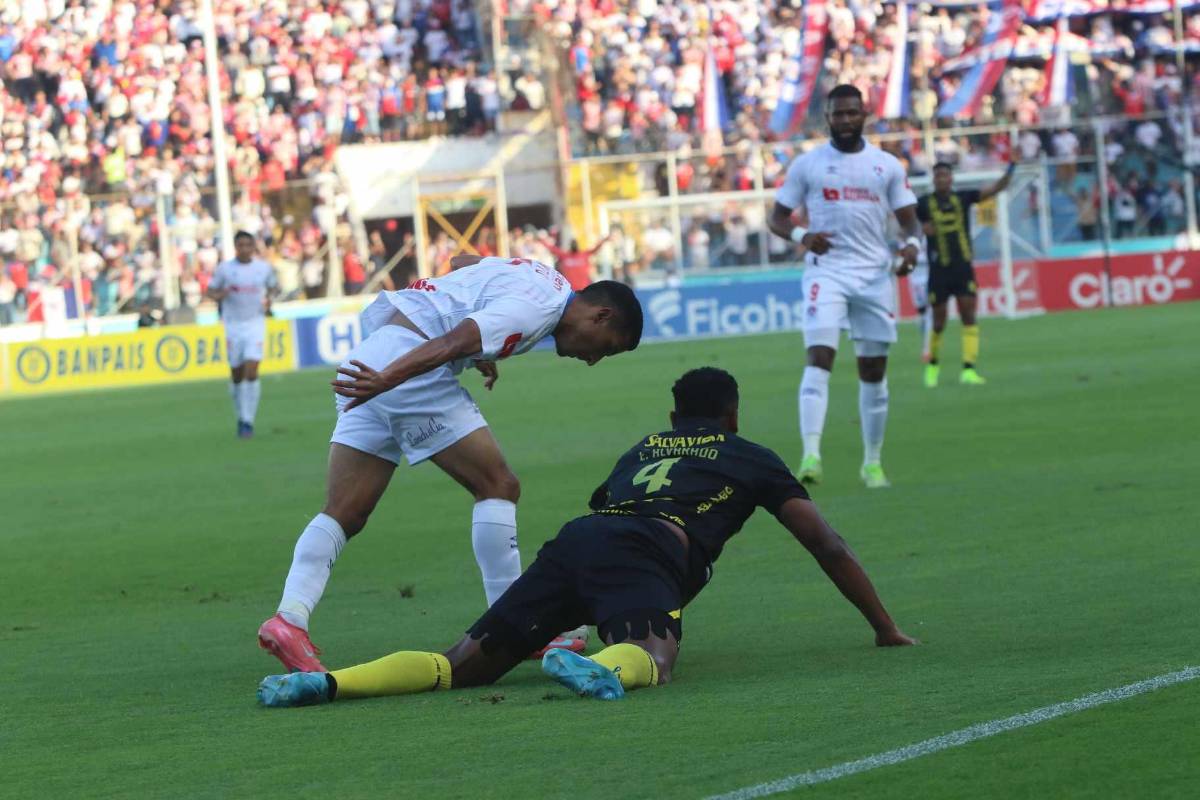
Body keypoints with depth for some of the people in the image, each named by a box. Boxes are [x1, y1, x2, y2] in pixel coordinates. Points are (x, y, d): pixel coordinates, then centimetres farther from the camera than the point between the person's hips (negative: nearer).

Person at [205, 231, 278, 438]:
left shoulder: (264, 268, 2)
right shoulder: (224, 268, -1)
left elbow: (273, 286, 18)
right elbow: (210, 291, 6)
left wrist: (269, 299, -3)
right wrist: (220, 294, -17)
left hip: (255, 322, -1)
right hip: (233, 325, 1)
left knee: (251, 371, -14)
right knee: (236, 374, 6)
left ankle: (248, 421, -11)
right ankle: (241, 415, 26)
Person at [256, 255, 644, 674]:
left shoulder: (544, 277, 20)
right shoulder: (535, 309, -10)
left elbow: (462, 261, 38)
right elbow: (452, 342, -23)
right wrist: (385, 381, -33)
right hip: (405, 365, -10)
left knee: (344, 514, 2)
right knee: (498, 485, -3)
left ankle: (289, 618, -13)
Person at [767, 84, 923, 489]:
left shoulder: (888, 166, 9)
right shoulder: (807, 164, 5)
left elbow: (908, 219, 12)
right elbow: (777, 217, 7)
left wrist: (912, 243, -11)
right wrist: (802, 235, -14)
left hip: (875, 274, 3)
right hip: (827, 270, -2)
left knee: (874, 371, 7)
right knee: (820, 358, -20)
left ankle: (872, 462, 19)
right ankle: (811, 454, -28)